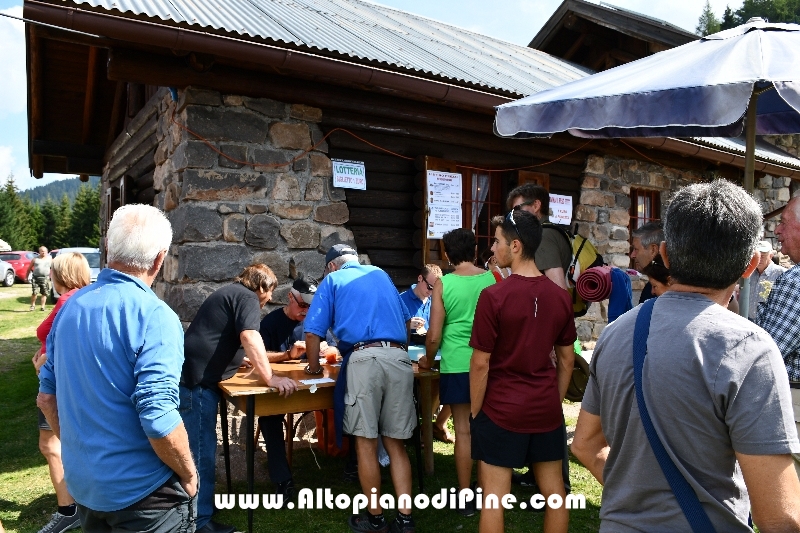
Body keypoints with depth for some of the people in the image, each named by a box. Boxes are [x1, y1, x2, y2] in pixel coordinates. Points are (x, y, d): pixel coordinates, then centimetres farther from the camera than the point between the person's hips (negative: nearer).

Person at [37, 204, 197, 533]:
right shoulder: (154, 316, -23)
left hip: (81, 482, 7)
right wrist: (189, 475, -12)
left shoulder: (70, 307, 0)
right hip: (141, 490, -6)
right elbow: (159, 421, -28)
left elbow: (47, 396, 8)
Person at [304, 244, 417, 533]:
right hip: (399, 359, 4)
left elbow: (313, 333, 8)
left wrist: (314, 367, 24)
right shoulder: (381, 274, 27)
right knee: (395, 443, 11)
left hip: (364, 359, -4)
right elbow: (406, 320, 32)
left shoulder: (332, 280, 15)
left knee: (366, 443, 6)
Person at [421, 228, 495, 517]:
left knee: (463, 430, 6)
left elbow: (434, 335, -5)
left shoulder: (443, 284, -6)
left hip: (457, 365, -2)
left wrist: (428, 359, 13)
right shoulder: (492, 279, 0)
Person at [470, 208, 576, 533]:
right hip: (547, 409, 5)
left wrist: (475, 411, -1)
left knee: (494, 498, 6)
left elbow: (481, 364, -13)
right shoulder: (561, 296, -1)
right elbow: (567, 360, 7)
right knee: (554, 491, 16)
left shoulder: (494, 295, -16)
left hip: (501, 410, -5)